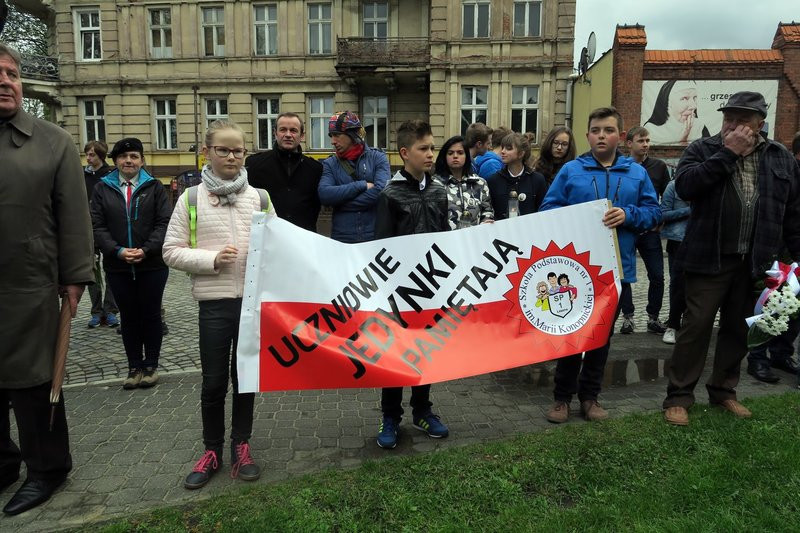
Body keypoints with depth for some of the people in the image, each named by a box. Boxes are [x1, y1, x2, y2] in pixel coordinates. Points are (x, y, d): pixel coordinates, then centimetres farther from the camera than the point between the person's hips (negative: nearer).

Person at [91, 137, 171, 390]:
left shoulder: (154, 187, 3)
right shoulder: (103, 188, 6)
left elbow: (164, 222, -4)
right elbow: (97, 226, 1)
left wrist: (146, 250, -16)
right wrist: (117, 251, -13)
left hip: (152, 264, -1)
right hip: (118, 266, 2)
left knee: (151, 314, 7)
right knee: (129, 317, 10)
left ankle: (151, 365, 19)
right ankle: (134, 367, 20)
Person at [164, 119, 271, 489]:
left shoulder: (260, 198, 6)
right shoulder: (190, 199, 1)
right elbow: (171, 251, 0)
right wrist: (211, 259, -13)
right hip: (215, 301, -1)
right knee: (213, 381, 7)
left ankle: (241, 446, 28)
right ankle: (212, 450, 26)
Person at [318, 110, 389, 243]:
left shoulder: (378, 157, 3)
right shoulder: (329, 164, 7)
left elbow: (381, 191, -14)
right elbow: (324, 194, -10)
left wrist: (342, 203, -8)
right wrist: (363, 185, -13)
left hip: (376, 236, -1)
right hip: (341, 239, 1)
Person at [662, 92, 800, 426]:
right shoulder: (703, 149, 0)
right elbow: (684, 186, -20)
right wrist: (728, 153, -17)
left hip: (754, 262, 4)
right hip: (710, 258, -4)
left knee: (738, 329, 14)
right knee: (696, 326, -2)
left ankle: (723, 391, 29)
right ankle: (679, 396, 7)